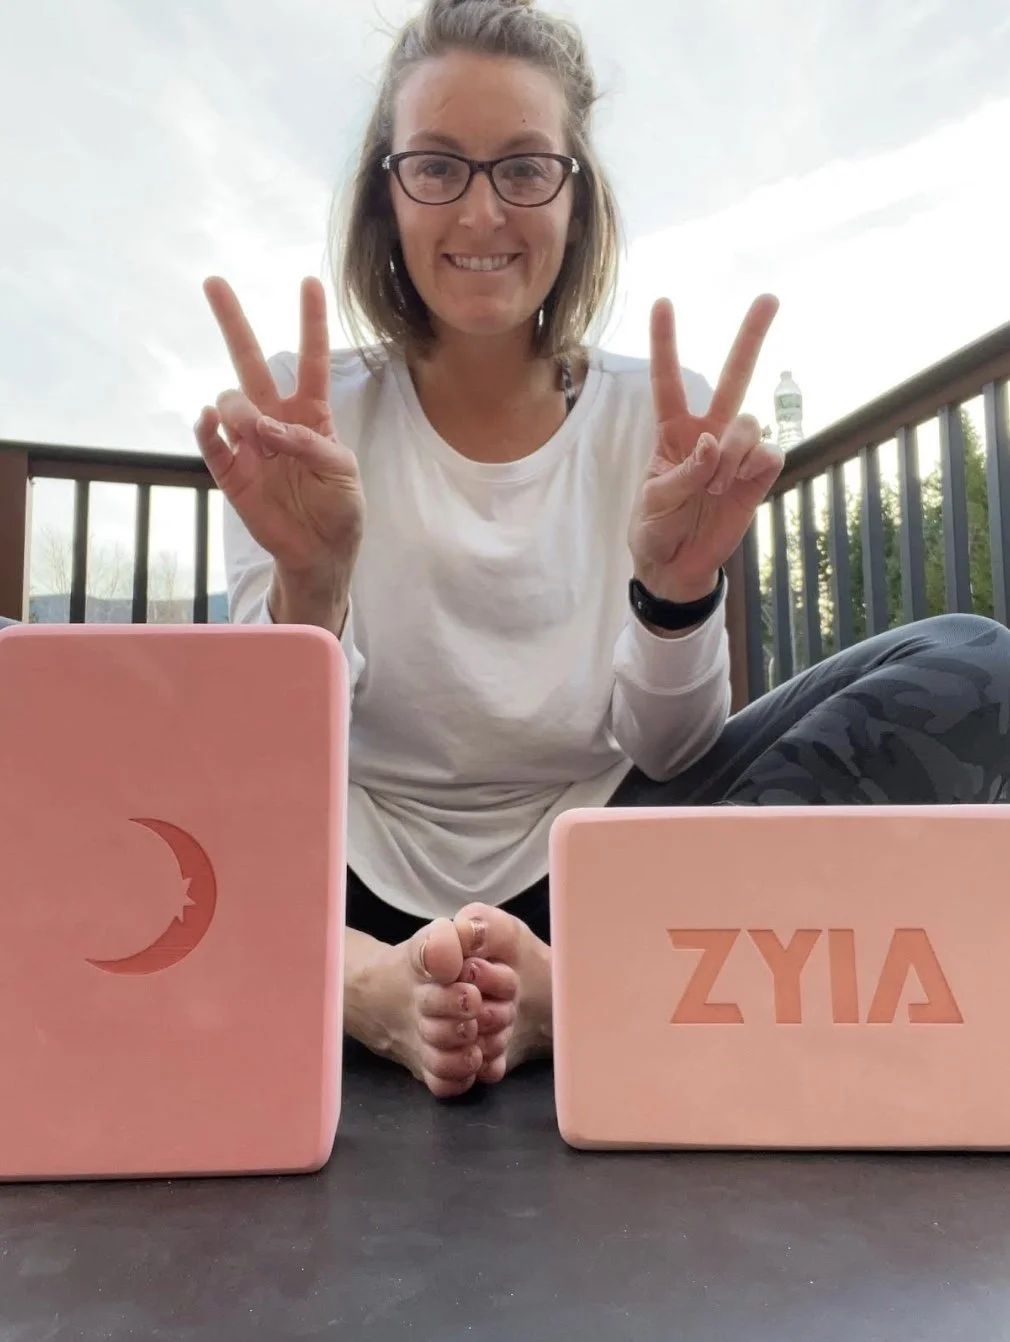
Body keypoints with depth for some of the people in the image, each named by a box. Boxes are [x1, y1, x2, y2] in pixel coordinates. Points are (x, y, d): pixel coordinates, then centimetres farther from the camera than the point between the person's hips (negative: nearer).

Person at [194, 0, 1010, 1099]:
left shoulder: (662, 418, -1)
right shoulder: (305, 412, -2)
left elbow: (666, 752, -5)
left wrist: (678, 587, -25)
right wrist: (309, 582, -29)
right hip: (364, 876, 0)